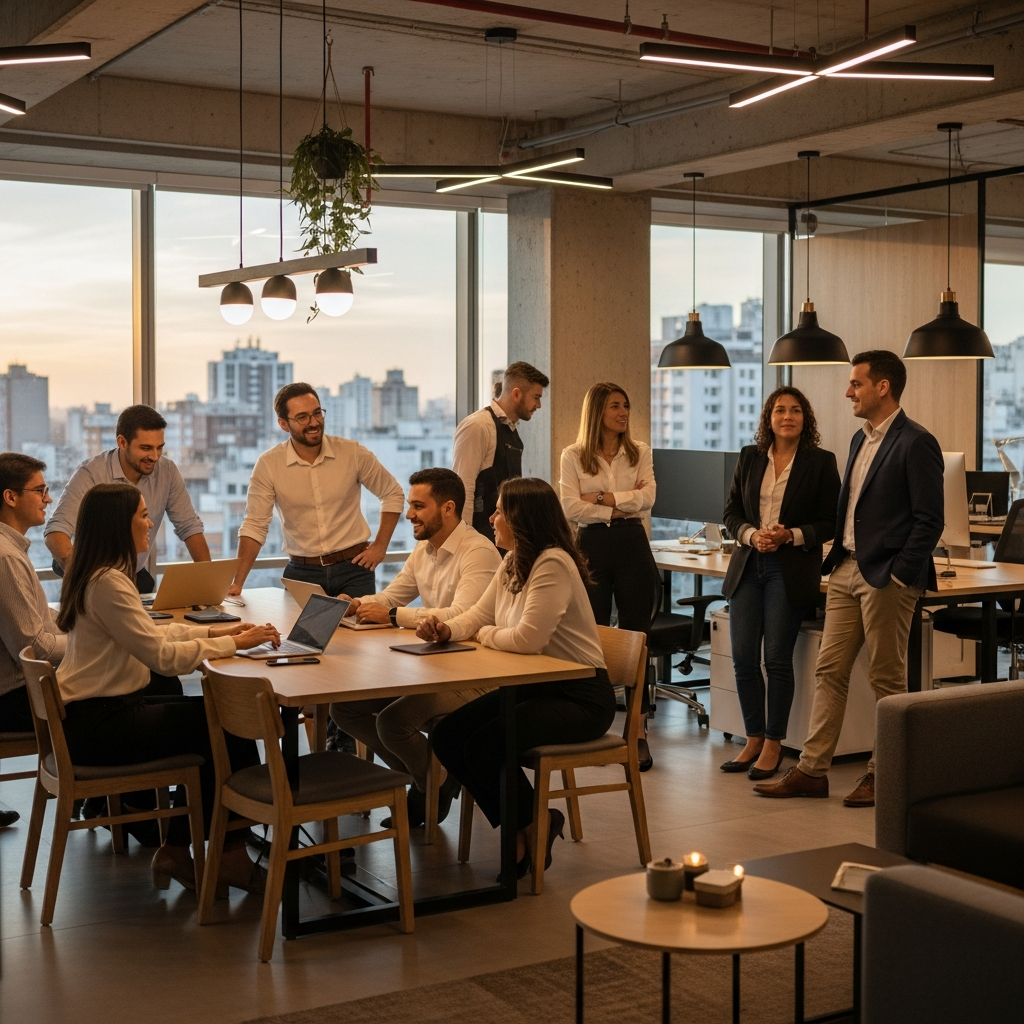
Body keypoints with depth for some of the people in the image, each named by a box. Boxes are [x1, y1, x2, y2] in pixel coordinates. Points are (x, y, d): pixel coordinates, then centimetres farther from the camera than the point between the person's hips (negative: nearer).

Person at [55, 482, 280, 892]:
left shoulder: (101, 575, 11)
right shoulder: (108, 583, -21)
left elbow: (151, 633, 18)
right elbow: (164, 657, -25)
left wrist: (216, 630, 8)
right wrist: (235, 644, -16)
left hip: (106, 709, 10)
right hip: (98, 725, -10)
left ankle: (178, 850, 7)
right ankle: (230, 852, 4)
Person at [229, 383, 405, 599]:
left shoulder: (353, 453, -5)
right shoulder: (268, 465, -7)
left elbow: (393, 494, 8)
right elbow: (255, 526, -6)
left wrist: (380, 546, 1)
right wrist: (237, 583, -13)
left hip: (353, 568, 0)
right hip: (301, 573, 0)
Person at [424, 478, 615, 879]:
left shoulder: (554, 564, -21)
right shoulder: (512, 564, 9)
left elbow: (527, 638, -29)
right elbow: (477, 616, 11)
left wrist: (485, 634, -9)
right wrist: (447, 629, -12)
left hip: (580, 696, -10)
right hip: (532, 687, 10)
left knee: (484, 745, -25)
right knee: (448, 736, -5)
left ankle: (534, 824, 2)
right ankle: (520, 828, 6)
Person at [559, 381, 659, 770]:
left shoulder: (640, 452, 8)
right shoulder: (574, 456, 3)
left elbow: (647, 498, -7)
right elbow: (570, 508, -9)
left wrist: (600, 497, -12)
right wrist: (618, 507, -9)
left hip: (632, 547, 1)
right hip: (592, 547, -1)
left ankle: (638, 734, 6)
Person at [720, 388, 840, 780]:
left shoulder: (821, 462, -2)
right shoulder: (750, 457, 9)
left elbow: (830, 522, -2)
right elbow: (731, 511, 11)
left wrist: (791, 535, -15)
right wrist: (751, 534, -8)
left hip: (791, 568, -4)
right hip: (748, 565, 4)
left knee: (777, 658, -3)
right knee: (743, 657, 3)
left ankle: (773, 744, 10)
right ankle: (753, 740, 17)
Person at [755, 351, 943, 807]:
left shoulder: (915, 443, -12)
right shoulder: (861, 440, 15)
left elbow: (928, 521, -14)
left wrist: (898, 576, -17)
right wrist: (837, 558, 12)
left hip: (886, 577, -8)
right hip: (847, 569, 9)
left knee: (886, 678, 3)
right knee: (829, 670, 7)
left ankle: (883, 773, 14)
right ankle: (812, 770, 12)